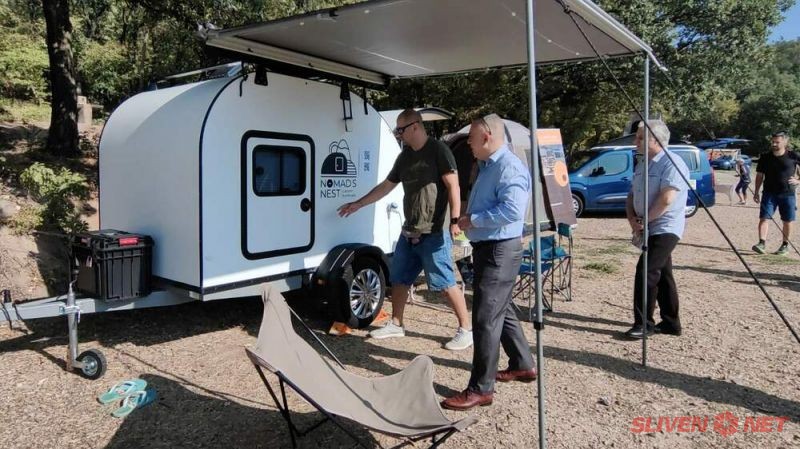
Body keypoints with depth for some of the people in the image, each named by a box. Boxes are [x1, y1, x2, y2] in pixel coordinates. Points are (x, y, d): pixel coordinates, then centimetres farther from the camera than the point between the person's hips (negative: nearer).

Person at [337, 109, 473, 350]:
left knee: (446, 283, -4)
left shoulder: (438, 150, -8)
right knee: (399, 279, 14)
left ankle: (466, 330, 7)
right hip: (408, 233, 8)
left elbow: (453, 186, -13)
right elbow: (386, 186, 22)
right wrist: (357, 204, 25)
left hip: (433, 234, -8)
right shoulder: (405, 156, 14)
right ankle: (396, 324, 28)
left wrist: (455, 220, -21)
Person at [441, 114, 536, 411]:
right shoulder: (488, 166, 15)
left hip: (500, 250, -11)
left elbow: (512, 210, -29)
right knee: (501, 310, 20)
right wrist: (469, 219, 7)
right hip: (486, 247, 11)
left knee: (485, 317, -8)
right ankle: (522, 365, 35)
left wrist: (473, 220, -20)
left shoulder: (510, 167, -18)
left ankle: (481, 389, 0)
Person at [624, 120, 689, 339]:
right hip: (649, 229, 9)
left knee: (646, 272, -12)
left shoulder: (672, 163, -14)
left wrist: (643, 220, -16)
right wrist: (632, 218, -2)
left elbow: (666, 199, -23)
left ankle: (644, 323, -3)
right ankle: (671, 322, 23)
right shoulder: (642, 165, 13)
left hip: (665, 228, -9)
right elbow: (632, 195, 15)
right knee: (662, 274, 13)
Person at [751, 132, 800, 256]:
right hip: (769, 193, 1)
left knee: (787, 221, 7)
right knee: (764, 217, -9)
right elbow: (759, 176, 8)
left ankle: (785, 244, 20)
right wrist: (756, 192, 5)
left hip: (788, 194, -1)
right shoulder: (765, 157, 2)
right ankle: (762, 243, -10)